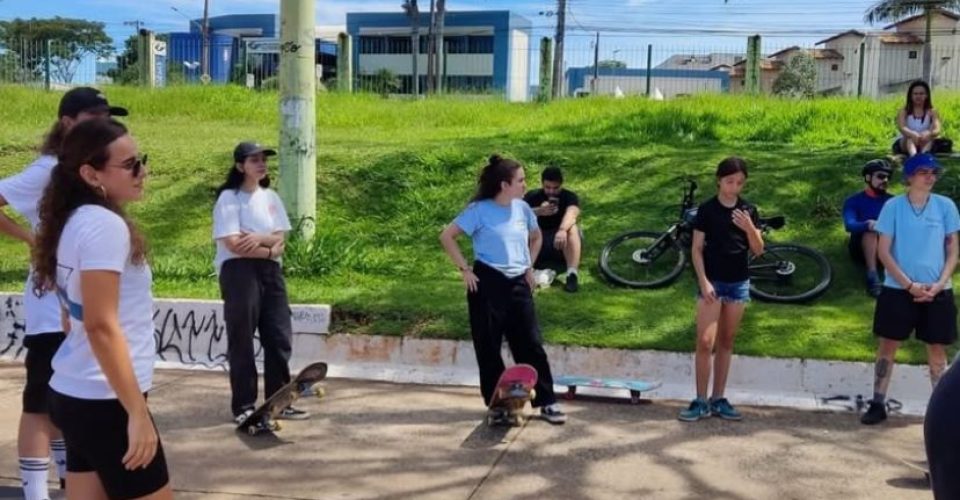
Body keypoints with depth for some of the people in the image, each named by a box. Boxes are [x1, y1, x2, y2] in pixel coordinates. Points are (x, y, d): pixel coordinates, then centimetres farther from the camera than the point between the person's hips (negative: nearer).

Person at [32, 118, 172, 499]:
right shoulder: (104, 225, -18)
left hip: (74, 394, 9)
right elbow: (101, 326, -23)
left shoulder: (74, 221, 10)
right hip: (104, 402, -9)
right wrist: (137, 412, -21)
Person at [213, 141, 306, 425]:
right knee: (241, 341, -1)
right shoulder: (229, 198, -6)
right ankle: (243, 407, 7)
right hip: (239, 271, -6)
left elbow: (280, 237, 7)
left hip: (270, 271, 6)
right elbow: (233, 244, -15)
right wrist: (270, 249, -11)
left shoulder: (271, 197, 13)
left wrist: (260, 238, -13)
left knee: (279, 337, 5)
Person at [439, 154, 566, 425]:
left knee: (531, 344, 5)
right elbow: (447, 236, -8)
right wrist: (464, 269, -10)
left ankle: (547, 402, 13)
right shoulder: (479, 210, -10)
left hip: (518, 283, 4)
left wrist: (530, 267, 14)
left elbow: (536, 236, 24)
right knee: (488, 348, 3)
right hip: (488, 283, -4)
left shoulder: (522, 208, 6)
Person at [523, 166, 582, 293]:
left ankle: (572, 274, -39)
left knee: (572, 228, -31)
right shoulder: (532, 196, -2)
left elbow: (571, 213, -31)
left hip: (563, 248, -1)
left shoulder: (569, 196, -8)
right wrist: (539, 211, -41)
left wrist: (562, 230, -52)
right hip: (537, 248, 1)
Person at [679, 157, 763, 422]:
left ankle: (718, 399, 15)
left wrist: (749, 228, -16)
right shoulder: (707, 209, -3)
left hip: (739, 283, 3)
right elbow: (696, 249, -3)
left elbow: (758, 250, 3)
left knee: (726, 343, 9)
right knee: (705, 342, -9)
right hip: (712, 281, -3)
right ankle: (701, 401, -2)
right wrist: (703, 281, -12)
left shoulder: (749, 210, 5)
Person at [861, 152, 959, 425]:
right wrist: (909, 284, -12)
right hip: (898, 289, -1)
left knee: (937, 351, 7)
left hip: (937, 292, 1)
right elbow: (883, 251, -4)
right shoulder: (893, 206, -3)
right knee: (887, 346, 2)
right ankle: (878, 404, 11)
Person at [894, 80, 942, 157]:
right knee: (910, 137, -32)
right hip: (904, 144, -1)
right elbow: (901, 128, -22)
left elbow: (937, 130, -17)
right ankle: (913, 155, -64)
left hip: (924, 145, 1)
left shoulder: (932, 112, 1)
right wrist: (913, 134, -45)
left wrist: (928, 134, -43)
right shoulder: (904, 112, -2)